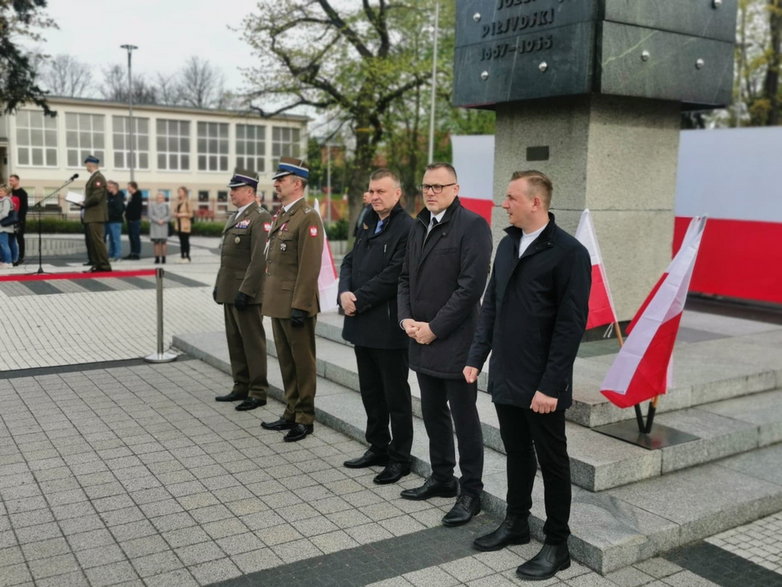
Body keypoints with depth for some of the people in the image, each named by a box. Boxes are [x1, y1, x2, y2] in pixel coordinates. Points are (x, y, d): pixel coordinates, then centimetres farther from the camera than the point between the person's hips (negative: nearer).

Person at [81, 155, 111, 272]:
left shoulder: (98, 178, -13)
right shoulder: (93, 177, 18)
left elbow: (96, 197, -20)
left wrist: (84, 204, -9)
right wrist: (84, 203, 9)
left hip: (95, 216, -10)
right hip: (89, 216, 10)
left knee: (97, 240, -10)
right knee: (90, 241, 10)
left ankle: (104, 265, -7)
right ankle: (96, 264, 13)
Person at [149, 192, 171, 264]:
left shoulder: (166, 205, 7)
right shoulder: (152, 205, 3)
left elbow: (169, 216, 2)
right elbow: (151, 215, -5)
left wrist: (163, 220, -14)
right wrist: (157, 220, -16)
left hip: (163, 226, 1)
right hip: (155, 226, -1)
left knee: (163, 242, -2)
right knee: (156, 242, -2)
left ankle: (163, 258, 3)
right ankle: (157, 258, 2)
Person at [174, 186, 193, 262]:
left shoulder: (187, 202, -10)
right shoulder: (178, 202, 14)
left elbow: (190, 214, -10)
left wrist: (182, 214, -17)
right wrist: (175, 214, 5)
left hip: (185, 225, -7)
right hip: (179, 224, 7)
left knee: (186, 241, -5)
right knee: (181, 241, 9)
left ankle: (187, 257, 0)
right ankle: (182, 256, 14)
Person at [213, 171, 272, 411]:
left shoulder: (260, 218, -13)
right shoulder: (234, 217, 17)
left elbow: (259, 259, -20)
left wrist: (245, 291, -22)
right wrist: (219, 284, 18)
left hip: (247, 292, -9)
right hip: (230, 291, 9)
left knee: (253, 342, -1)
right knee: (235, 341, 14)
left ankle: (258, 392, 7)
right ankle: (241, 387, 24)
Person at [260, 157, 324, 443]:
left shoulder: (308, 217, -14)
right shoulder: (281, 215, 15)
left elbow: (309, 267, -19)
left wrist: (300, 306, -21)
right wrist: (270, 298, 17)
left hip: (296, 305, -9)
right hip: (278, 303, 9)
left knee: (303, 362, 3)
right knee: (286, 362, 16)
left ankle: (304, 418, 14)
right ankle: (291, 413, 28)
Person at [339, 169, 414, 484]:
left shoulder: (407, 228, -14)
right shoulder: (368, 224, 15)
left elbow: (393, 275, -20)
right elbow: (350, 261, 12)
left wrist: (359, 300, -15)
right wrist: (344, 293, -6)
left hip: (388, 326, -8)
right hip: (363, 325, 8)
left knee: (396, 395, 4)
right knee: (370, 391, 18)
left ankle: (400, 458, 17)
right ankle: (378, 447, 32)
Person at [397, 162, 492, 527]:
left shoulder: (471, 225, -11)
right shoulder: (420, 226, 14)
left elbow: (471, 285, -17)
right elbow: (406, 277, 18)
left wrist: (434, 328, -15)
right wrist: (406, 318, 1)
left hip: (454, 342, -8)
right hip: (421, 339, 8)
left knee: (464, 418, 2)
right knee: (433, 414, 17)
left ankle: (471, 492, 14)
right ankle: (442, 478, 33)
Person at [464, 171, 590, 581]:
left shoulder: (569, 252, -14)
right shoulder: (508, 244, 8)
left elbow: (571, 324, -16)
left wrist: (550, 386, -18)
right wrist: (477, 357, 8)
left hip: (541, 386, -6)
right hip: (505, 378, 6)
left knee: (552, 463, 8)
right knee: (516, 454, 20)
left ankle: (557, 546, 22)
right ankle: (516, 524, 36)